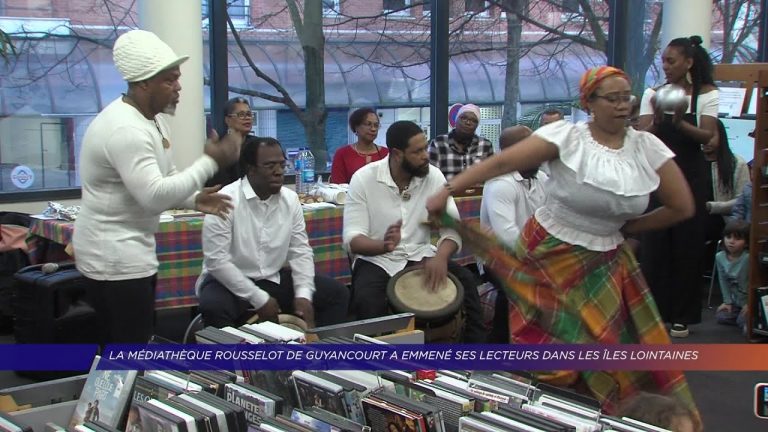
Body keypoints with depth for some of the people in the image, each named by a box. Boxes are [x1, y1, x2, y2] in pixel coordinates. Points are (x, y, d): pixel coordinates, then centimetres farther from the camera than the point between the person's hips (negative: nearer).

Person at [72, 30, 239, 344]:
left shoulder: (154, 119, 9)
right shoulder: (125, 129, -24)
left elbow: (163, 180, 18)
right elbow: (154, 196, -29)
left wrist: (194, 200, -1)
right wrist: (211, 162, -24)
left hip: (128, 252, 10)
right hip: (115, 257, -10)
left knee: (125, 350, 18)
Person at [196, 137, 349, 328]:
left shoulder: (291, 199, 1)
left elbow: (300, 251, 4)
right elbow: (216, 260, -21)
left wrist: (303, 294, -13)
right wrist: (259, 299, -21)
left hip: (273, 280, 5)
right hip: (228, 282, -5)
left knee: (337, 293, -4)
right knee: (213, 306, -38)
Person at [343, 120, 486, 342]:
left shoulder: (433, 176, -5)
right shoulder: (363, 179, -12)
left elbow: (452, 226, -9)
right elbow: (352, 239, -16)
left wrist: (441, 256, -32)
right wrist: (383, 244, -38)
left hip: (420, 256, 3)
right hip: (376, 259, -3)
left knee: (466, 280, -21)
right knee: (366, 300, -33)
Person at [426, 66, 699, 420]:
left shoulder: (647, 146, -4)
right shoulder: (566, 136, -13)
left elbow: (683, 207, 2)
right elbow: (501, 162, -20)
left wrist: (626, 227, 3)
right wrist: (447, 190, -27)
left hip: (605, 266, 3)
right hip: (548, 257, -3)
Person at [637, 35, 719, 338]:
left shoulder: (706, 95, -2)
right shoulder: (653, 94, 2)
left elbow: (708, 136, -12)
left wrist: (679, 122, -28)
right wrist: (657, 120, -25)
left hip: (690, 176, -1)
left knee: (688, 245, 3)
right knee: (654, 244, 2)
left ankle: (682, 315, 14)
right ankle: (653, 311, 14)